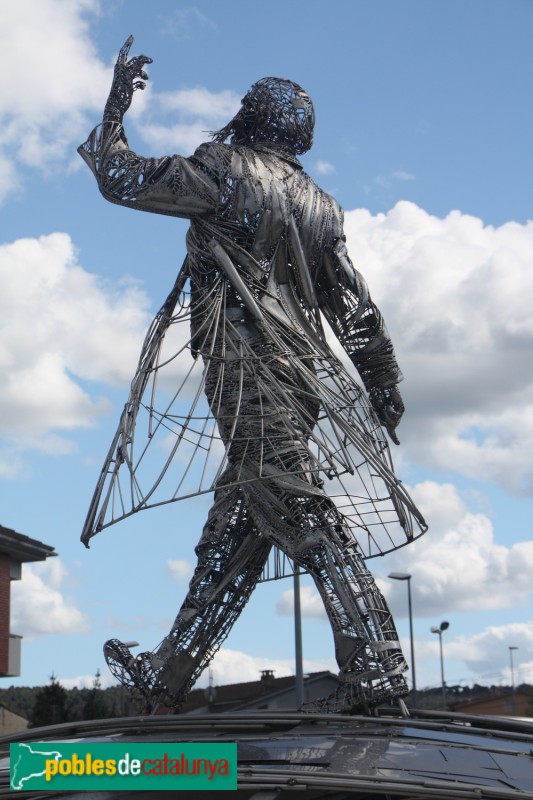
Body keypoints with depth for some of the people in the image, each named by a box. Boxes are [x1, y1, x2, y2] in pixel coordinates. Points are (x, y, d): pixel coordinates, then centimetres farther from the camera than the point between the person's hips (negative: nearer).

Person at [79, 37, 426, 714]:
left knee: (302, 514, -14)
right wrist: (383, 384, 22)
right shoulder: (319, 205, 20)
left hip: (248, 372, -8)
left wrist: (116, 103, 18)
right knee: (233, 530, 10)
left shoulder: (226, 170, 0)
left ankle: (374, 664, -21)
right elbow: (355, 308, 17)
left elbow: (118, 177, 2)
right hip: (303, 377, 8)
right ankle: (168, 673, 18)